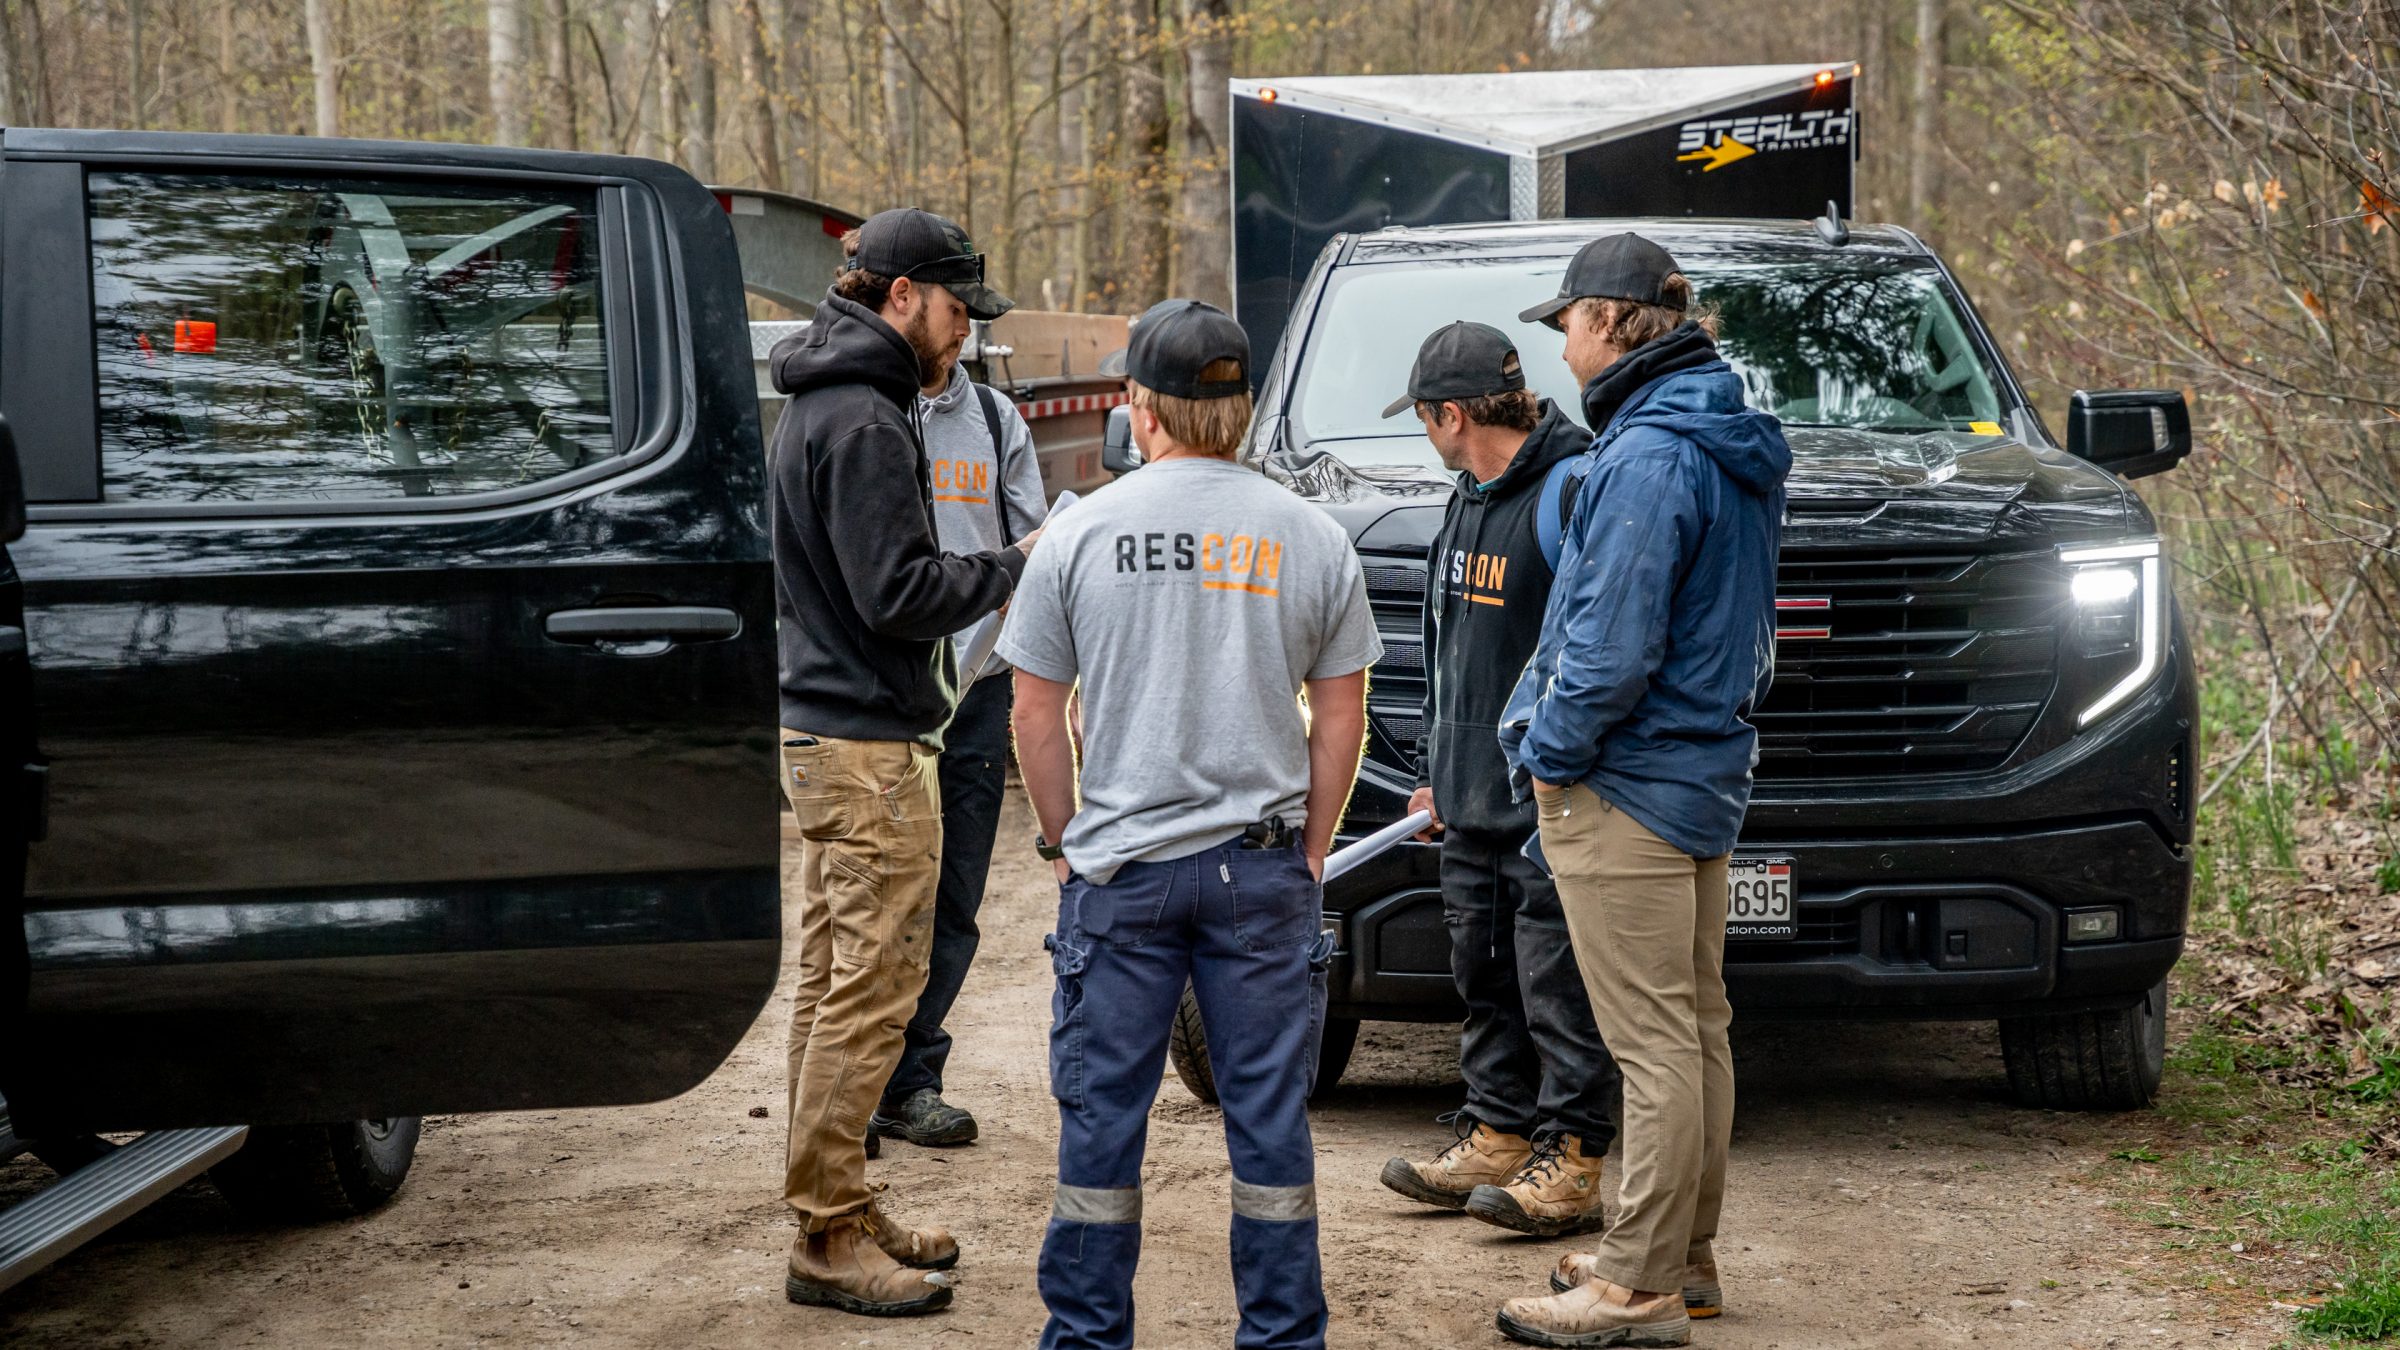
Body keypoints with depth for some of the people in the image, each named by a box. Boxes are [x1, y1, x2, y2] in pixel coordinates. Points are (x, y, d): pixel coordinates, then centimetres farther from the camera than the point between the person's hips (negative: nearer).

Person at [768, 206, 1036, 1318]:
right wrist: (1014, 566, -11)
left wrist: (999, 567, 11)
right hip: (867, 745, -11)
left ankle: (835, 1208, 23)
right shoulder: (863, 420, -17)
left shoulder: (822, 406, 16)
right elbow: (899, 595, -21)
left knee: (833, 982, 15)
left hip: (823, 730, 11)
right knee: (873, 989, -7)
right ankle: (827, 1241, -3)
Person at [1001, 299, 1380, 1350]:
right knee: (1269, 1115, 8)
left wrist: (1062, 843, 12)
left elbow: (1037, 717, 1)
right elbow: (1340, 719, 5)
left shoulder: (1081, 533, -2)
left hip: (1120, 867, -1)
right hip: (1263, 867, 1)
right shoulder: (1311, 539, 1)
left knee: (1103, 1115, 8)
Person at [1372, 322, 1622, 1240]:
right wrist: (1434, 773, 24)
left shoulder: (1572, 490, -13)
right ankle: (1498, 1139, 22)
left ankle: (1572, 1163, 1)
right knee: (1486, 981, 13)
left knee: (1557, 984, -5)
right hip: (1473, 801, 9)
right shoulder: (1470, 500, 17)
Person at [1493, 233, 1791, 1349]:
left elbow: (1614, 650, -24)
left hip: (1626, 790, -10)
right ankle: (1682, 1257, 25)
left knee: (1654, 1043, -6)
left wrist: (1549, 750, -9)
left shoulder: (1647, 459, -19)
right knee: (1695, 1029, 15)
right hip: (1706, 769, 10)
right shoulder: (1733, 447, 12)